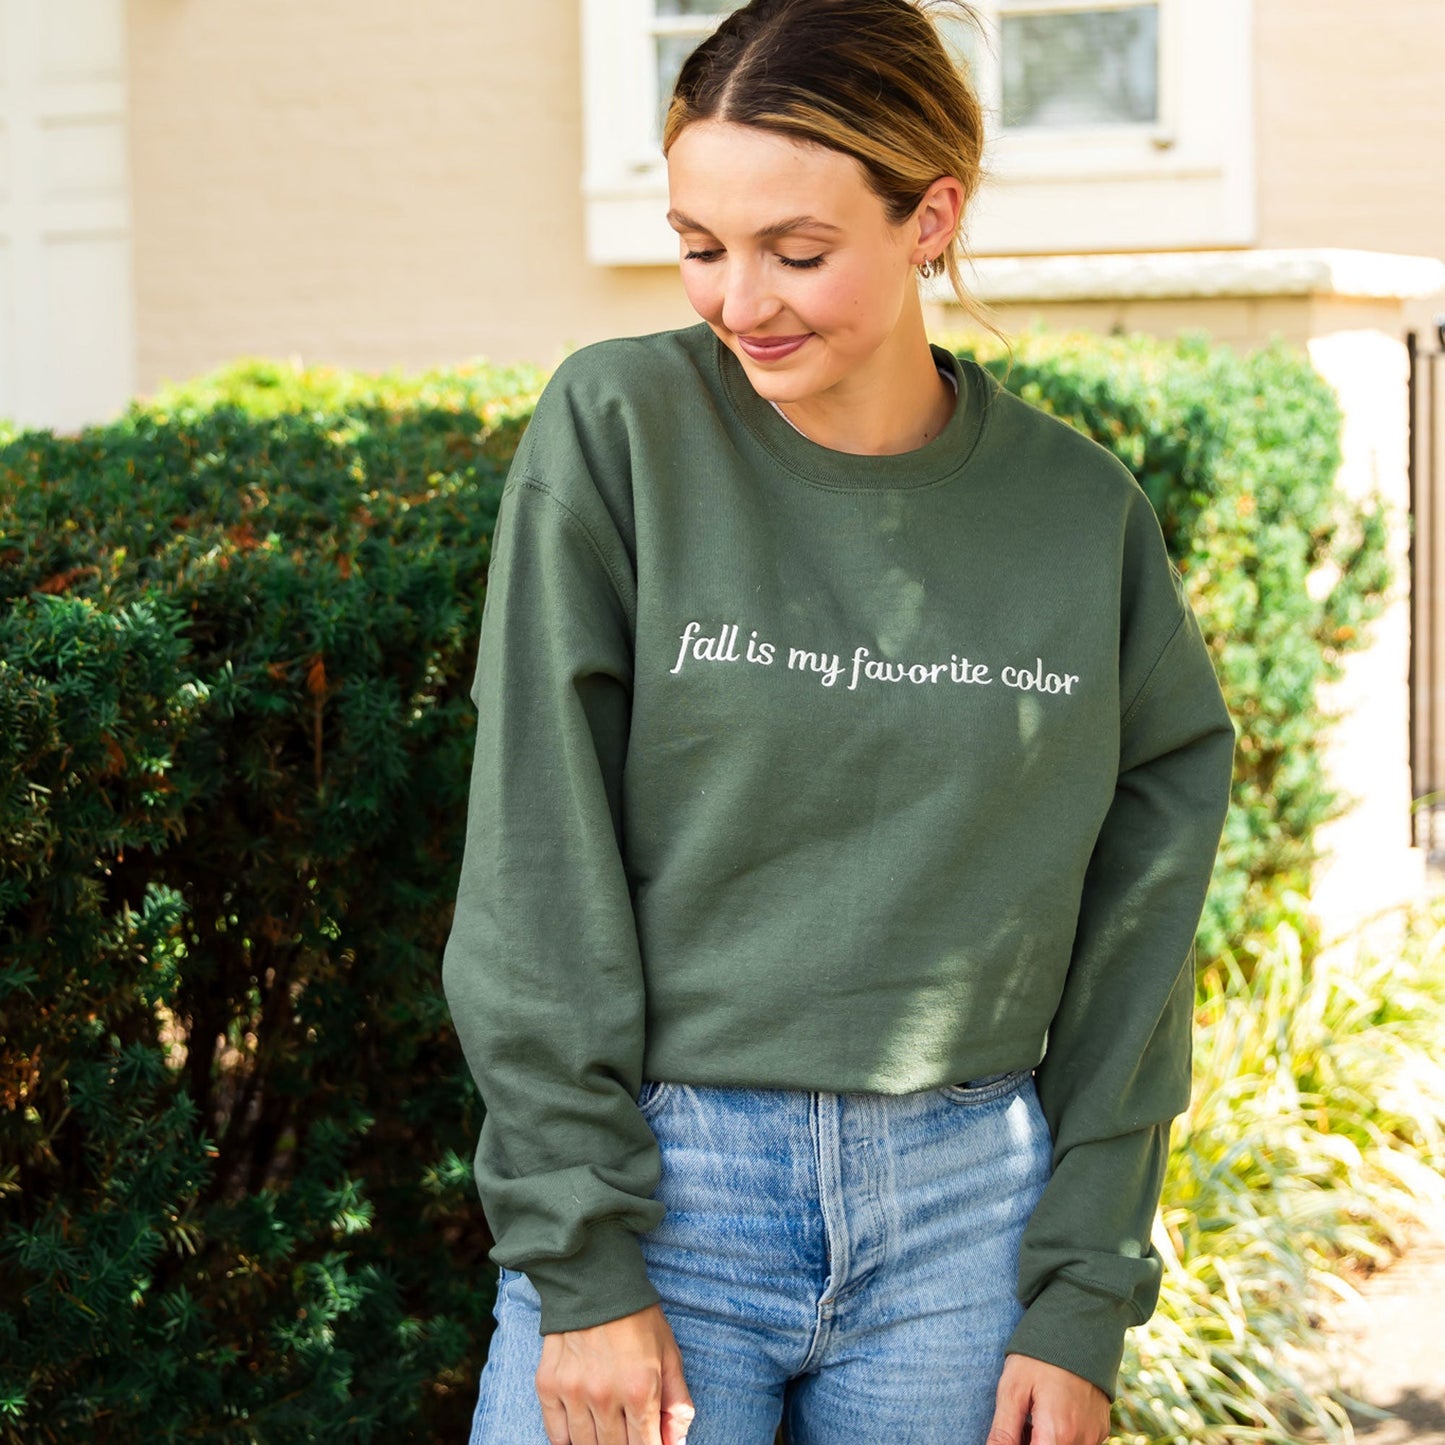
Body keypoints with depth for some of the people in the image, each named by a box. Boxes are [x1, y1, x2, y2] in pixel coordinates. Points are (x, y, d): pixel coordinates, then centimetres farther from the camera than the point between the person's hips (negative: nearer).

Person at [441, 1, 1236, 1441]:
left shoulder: (1081, 508, 1)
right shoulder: (617, 428, -5)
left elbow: (1130, 928, 4)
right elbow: (535, 871, -8)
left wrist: (1086, 1298, 0)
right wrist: (581, 1264, -11)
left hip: (967, 1202, 2)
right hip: (658, 1187, -1)